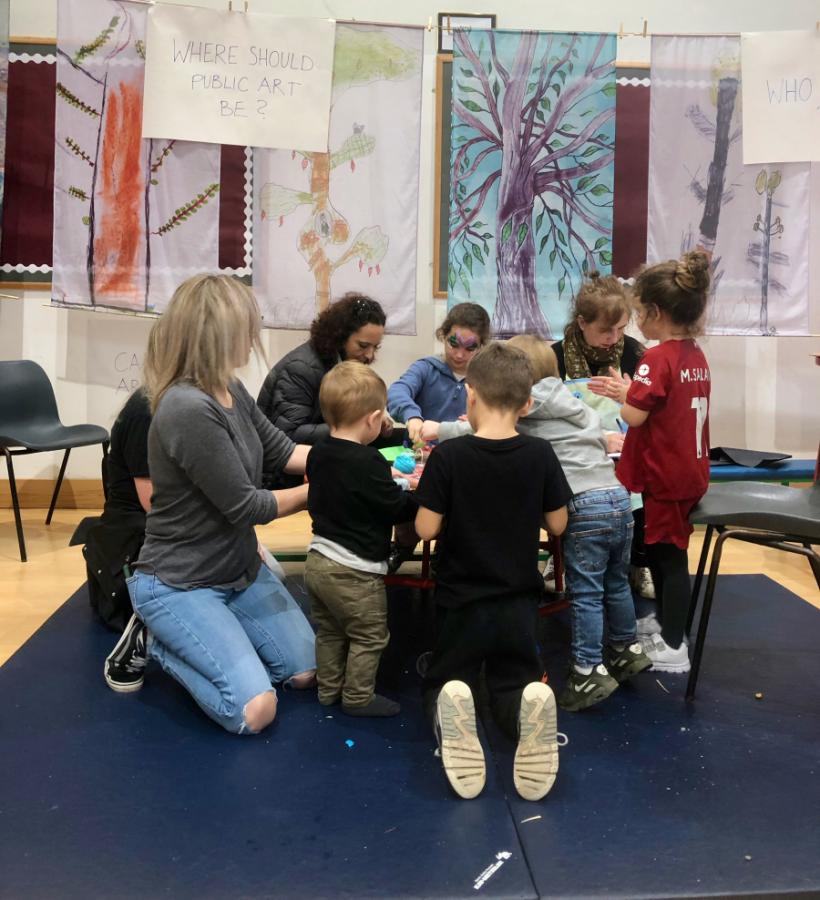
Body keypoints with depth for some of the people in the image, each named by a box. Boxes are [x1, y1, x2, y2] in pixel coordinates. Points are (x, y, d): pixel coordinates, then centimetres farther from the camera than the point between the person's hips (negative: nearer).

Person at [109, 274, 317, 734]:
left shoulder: (231, 390, -3)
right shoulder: (188, 409, -31)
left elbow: (281, 449, 9)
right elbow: (244, 506, -24)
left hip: (240, 568, 9)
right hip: (178, 584, -9)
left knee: (306, 670, 13)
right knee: (254, 710, -14)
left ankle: (186, 637, 23)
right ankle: (153, 641, 7)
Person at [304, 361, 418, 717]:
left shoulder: (318, 453, 2)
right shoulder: (369, 462, -23)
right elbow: (397, 508, -17)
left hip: (318, 560, 8)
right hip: (354, 571, -8)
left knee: (329, 632, 22)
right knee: (369, 637, 10)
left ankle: (328, 689, 33)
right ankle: (358, 698, 20)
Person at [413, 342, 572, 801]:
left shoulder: (447, 456, -16)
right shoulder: (540, 454, -8)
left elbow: (426, 529, -12)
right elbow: (557, 524, 0)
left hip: (461, 602, -1)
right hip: (519, 603, 2)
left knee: (444, 684, 19)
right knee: (515, 685, 18)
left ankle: (451, 716, -19)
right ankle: (530, 709, -20)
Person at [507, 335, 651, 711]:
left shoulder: (525, 415, -1)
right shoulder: (577, 406, 20)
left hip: (584, 506, -7)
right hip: (619, 497, 7)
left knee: (585, 593, -3)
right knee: (616, 583, 21)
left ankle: (589, 672, -1)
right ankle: (627, 650, 36)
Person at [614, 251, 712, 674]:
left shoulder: (658, 358, -20)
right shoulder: (696, 356, 6)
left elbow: (634, 415, -23)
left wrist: (624, 392, -5)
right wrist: (633, 392, 11)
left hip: (662, 476, -8)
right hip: (689, 471, 8)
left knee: (667, 557, 2)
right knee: (665, 552, 19)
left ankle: (673, 648, 12)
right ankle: (666, 625, 33)